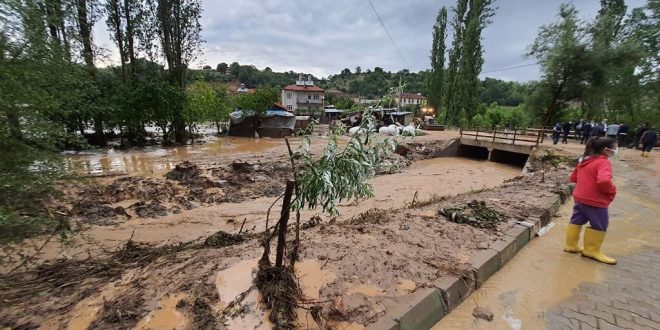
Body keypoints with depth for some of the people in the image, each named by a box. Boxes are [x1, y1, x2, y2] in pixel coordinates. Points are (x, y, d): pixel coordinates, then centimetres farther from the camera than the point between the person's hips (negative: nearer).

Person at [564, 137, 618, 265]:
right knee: (599, 225, 9)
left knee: (576, 221, 16)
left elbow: (573, 177, 15)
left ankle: (570, 245, 25)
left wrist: (586, 182, 16)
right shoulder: (603, 162, -18)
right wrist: (612, 191, -14)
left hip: (579, 197, 8)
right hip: (595, 201, -8)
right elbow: (604, 181, -32)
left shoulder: (583, 160, 7)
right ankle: (592, 250, 19)